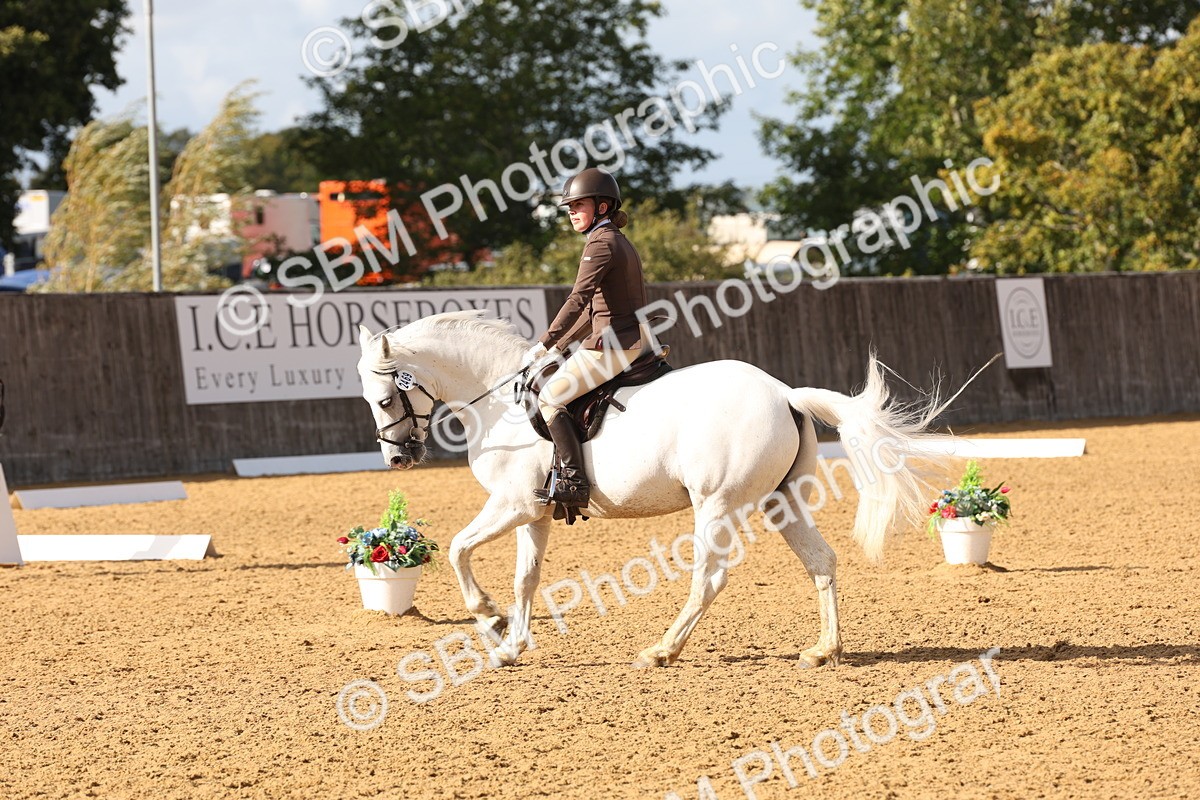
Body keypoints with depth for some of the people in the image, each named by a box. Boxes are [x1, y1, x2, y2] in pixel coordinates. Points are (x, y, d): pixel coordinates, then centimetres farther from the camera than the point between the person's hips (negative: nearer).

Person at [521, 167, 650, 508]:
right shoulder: (620, 242, 19)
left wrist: (544, 345, -21)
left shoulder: (601, 243, -12)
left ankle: (574, 482, -18)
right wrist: (560, 346, 18)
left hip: (614, 343, -11)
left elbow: (578, 300, -22)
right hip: (636, 340, 11)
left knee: (551, 396, -10)